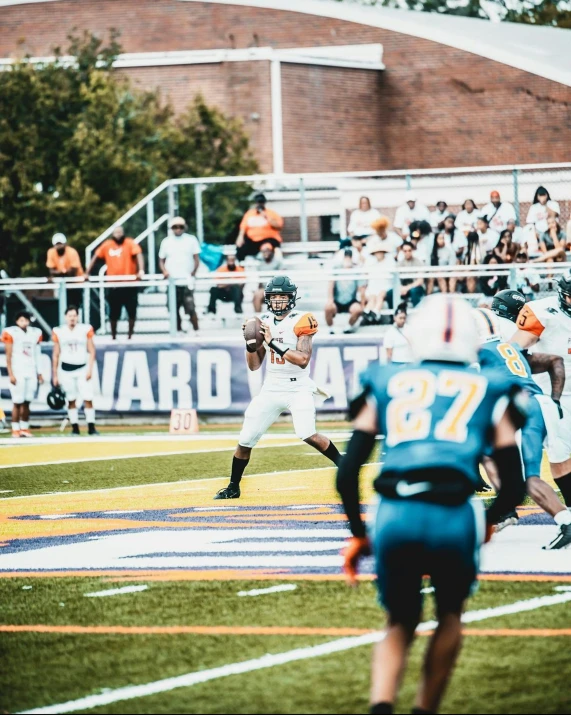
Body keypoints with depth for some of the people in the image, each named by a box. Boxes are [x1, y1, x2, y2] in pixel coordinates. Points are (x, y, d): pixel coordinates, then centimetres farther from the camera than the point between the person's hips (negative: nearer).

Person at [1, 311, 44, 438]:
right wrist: (10, 374, -11)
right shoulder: (11, 333, -4)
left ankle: (25, 428, 9)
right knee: (18, 402, -6)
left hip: (31, 372, 4)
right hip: (17, 371, -4)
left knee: (26, 402, 5)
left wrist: (39, 373, 14)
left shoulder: (35, 333, 11)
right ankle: (16, 430, -2)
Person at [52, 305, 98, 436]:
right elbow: (56, 355, 7)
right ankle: (75, 427, 10)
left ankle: (91, 427, -2)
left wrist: (90, 369, -7)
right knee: (71, 400, 5)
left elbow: (91, 351, 2)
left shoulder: (85, 330, -3)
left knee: (88, 399, -7)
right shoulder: (59, 332, 1)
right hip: (66, 370, 1)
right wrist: (55, 375, 7)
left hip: (82, 368, -1)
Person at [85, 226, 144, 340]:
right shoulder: (107, 245, 5)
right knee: (114, 312, 5)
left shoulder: (130, 243, -3)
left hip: (130, 284, -2)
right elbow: (95, 258, 11)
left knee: (131, 311, 2)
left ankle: (131, 335, 14)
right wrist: (87, 273, 4)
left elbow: (139, 255, -16)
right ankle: (113, 336, 17)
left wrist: (141, 271, -32)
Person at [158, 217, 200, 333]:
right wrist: (164, 271, -6)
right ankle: (178, 331, 13)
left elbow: (197, 259, 2)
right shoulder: (166, 242, 10)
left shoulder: (191, 240, 3)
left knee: (190, 308, -11)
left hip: (187, 281, -3)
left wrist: (193, 273, -7)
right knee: (174, 309, 4)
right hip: (172, 281, 3)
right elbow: (161, 261, 12)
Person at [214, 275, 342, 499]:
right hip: (271, 390, 5)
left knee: (308, 435, -24)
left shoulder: (301, 322, -9)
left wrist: (273, 342, -22)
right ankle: (233, 487, 19)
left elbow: (303, 359, -21)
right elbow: (254, 365, 9)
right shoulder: (264, 323, 7)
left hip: (298, 389, -5)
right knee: (245, 440, 2)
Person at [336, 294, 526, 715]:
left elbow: (347, 475, 15)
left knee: (401, 624, 23)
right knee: (450, 615, 28)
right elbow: (514, 488, 17)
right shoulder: (490, 392, 18)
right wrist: (488, 522, 37)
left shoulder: (386, 385, 20)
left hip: (393, 518, 1)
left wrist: (358, 534, 29)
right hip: (454, 518, -1)